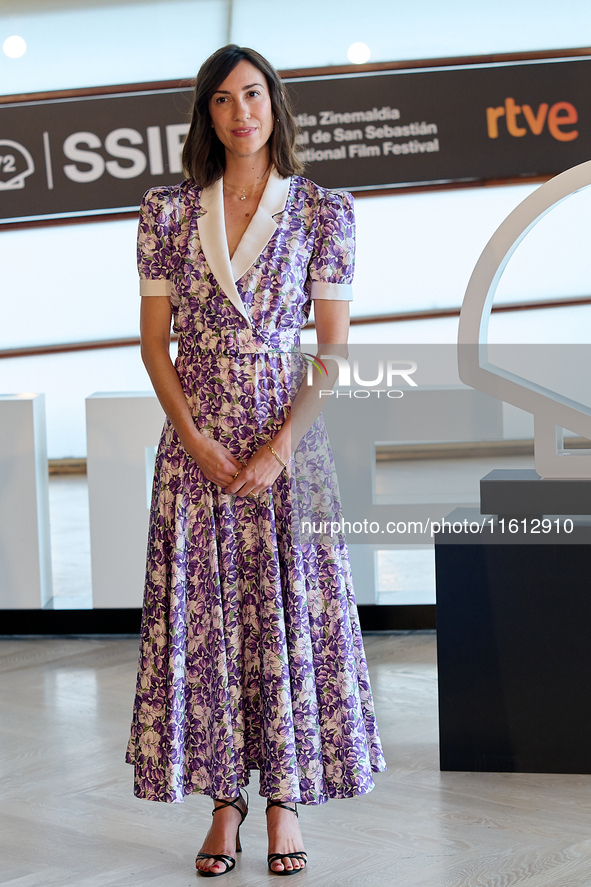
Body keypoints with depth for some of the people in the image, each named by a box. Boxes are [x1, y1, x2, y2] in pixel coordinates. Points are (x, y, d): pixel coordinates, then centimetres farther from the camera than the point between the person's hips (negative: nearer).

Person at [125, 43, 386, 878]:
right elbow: (154, 342, 3)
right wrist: (196, 440, -9)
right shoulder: (168, 211, 4)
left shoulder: (322, 211, -1)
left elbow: (333, 348, -4)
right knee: (204, 613, 2)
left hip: (290, 437, -1)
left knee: (292, 613, 1)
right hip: (195, 440, 1)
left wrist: (281, 447, -13)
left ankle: (286, 797, 13)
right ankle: (224, 799, 14)